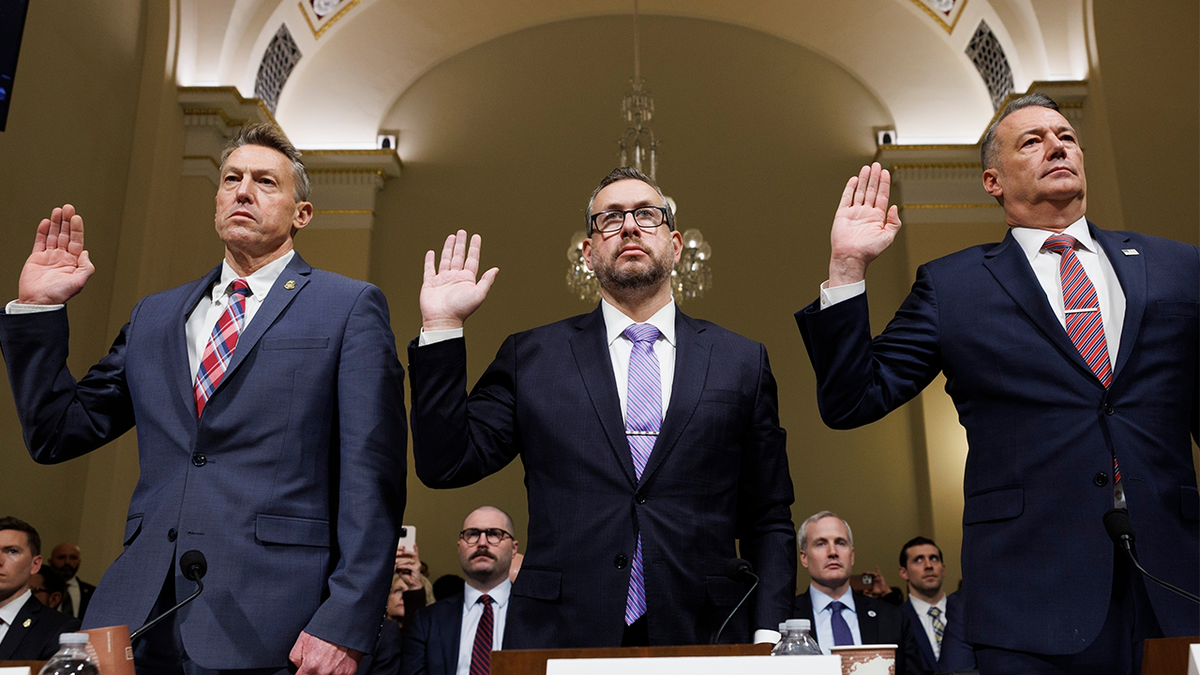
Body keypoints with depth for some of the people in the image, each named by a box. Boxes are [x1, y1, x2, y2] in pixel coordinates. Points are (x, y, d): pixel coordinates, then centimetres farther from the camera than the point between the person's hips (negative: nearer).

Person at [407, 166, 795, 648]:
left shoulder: (741, 361, 5)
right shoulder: (530, 356, 5)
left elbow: (769, 523, 6)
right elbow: (445, 465, -1)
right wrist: (442, 326, -5)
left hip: (703, 642, 1)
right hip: (560, 638, 0)